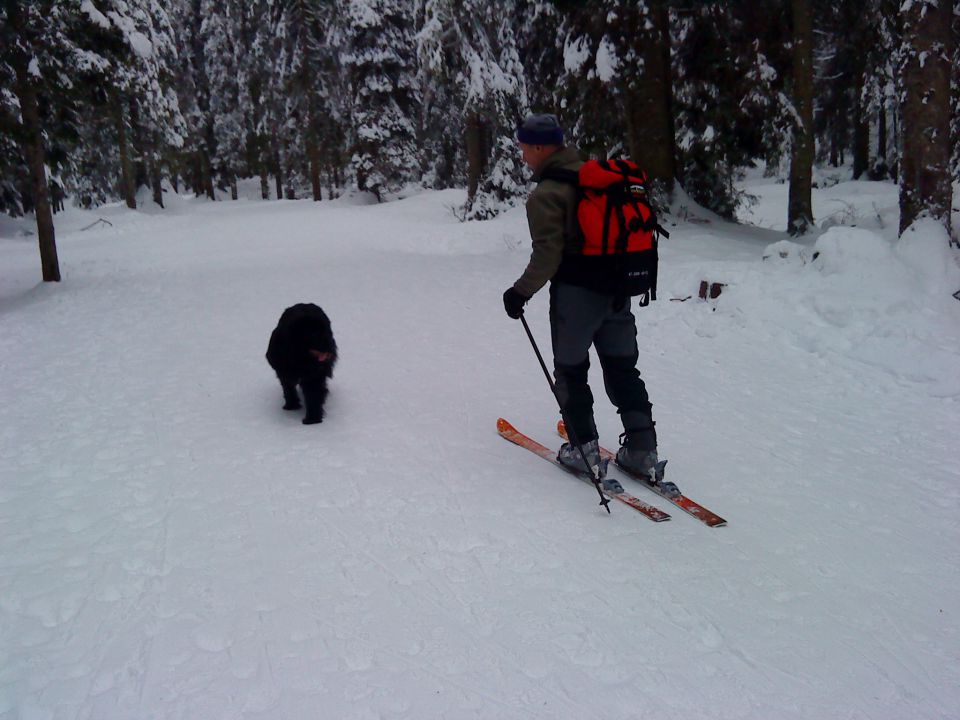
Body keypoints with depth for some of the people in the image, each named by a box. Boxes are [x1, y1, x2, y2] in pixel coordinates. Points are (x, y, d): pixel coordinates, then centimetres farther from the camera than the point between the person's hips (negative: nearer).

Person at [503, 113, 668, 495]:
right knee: (623, 369, 14)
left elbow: (547, 255, -19)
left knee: (570, 372, 9)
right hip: (616, 290, 7)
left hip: (575, 293, -7)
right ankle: (642, 450, 16)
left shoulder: (545, 194, -12)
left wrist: (522, 291, -9)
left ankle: (585, 450, 12)